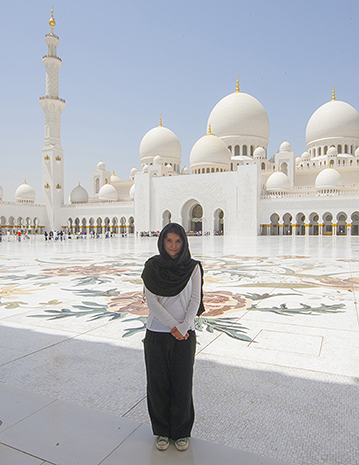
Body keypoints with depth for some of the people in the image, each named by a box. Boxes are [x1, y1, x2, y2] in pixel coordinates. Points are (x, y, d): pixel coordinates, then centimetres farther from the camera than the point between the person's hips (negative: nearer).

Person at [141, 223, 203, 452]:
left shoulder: (193, 267, -2)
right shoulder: (152, 266, -2)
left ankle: (182, 431, 31)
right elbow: (151, 300, -9)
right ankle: (162, 430, 33)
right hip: (156, 333, 0)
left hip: (184, 334, 0)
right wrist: (173, 325, -14)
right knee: (158, 382, 11)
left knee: (182, 382, 9)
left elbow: (195, 300, -4)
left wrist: (183, 327, -15)